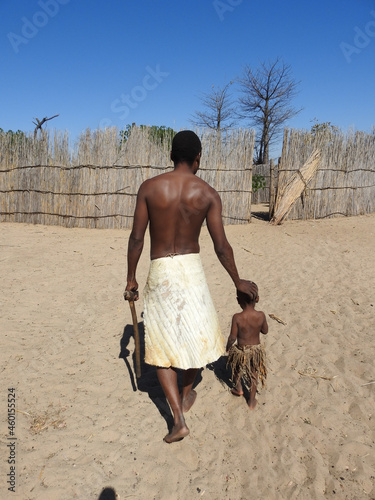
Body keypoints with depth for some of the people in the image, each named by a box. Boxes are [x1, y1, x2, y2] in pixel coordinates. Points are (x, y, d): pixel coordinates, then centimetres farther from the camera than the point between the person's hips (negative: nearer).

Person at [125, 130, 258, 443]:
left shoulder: (149, 188, -5)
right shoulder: (208, 194, -5)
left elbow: (137, 238, -4)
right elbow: (221, 246, -5)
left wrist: (131, 278, 8)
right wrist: (238, 282, 9)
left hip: (159, 272, 0)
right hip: (192, 268, 1)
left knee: (162, 345, 11)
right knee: (197, 333, 23)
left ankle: (178, 420, 9)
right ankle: (186, 395, 42)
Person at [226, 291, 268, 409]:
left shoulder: (237, 318, -25)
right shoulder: (261, 315, -18)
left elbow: (233, 337, -16)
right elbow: (265, 331, -2)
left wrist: (228, 346, 2)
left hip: (241, 350, -2)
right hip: (256, 349, 2)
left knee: (236, 368, 30)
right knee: (254, 375, 22)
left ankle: (238, 389, 46)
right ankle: (252, 401, 33)